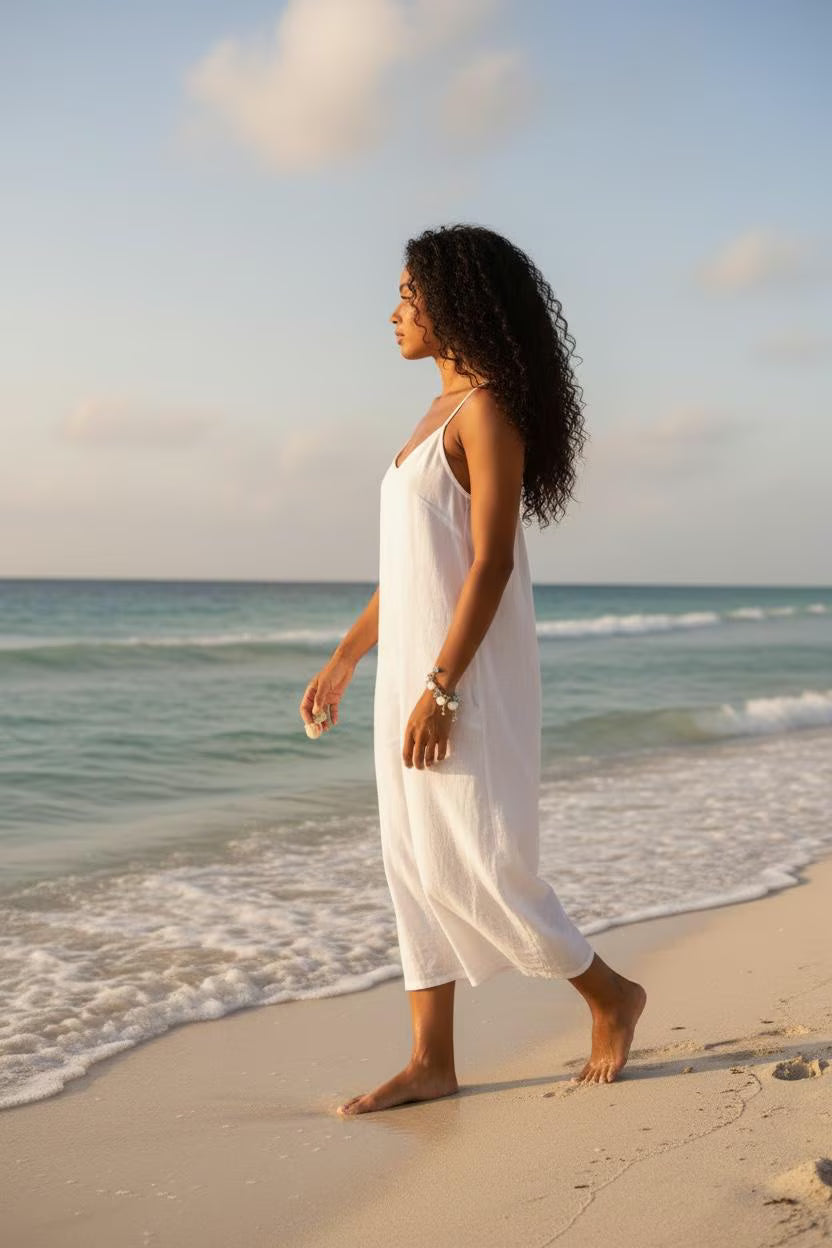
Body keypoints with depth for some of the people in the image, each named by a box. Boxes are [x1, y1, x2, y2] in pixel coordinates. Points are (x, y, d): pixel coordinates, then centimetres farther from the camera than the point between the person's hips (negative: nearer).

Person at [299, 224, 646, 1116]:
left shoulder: (489, 410, -12)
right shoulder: (440, 414, 16)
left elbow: (491, 561, -19)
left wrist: (440, 688, -22)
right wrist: (344, 661, 19)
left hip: (469, 674, -9)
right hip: (414, 667, 9)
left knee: (470, 868, -4)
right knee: (415, 865, 9)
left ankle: (610, 997, 17)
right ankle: (431, 1063, 16)